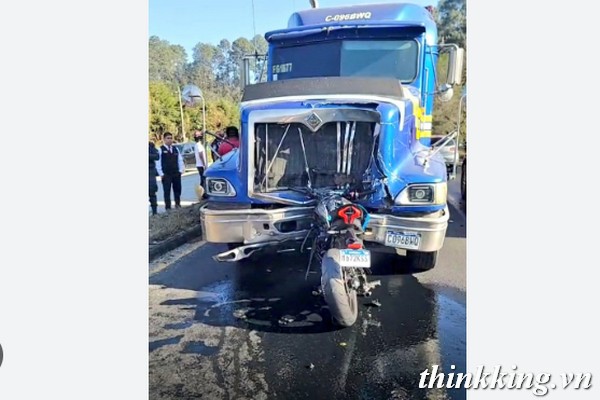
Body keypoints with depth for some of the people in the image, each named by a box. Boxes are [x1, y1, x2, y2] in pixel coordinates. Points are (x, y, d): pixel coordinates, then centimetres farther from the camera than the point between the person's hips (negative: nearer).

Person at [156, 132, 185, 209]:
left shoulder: (175, 149, 12)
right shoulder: (161, 150, -4)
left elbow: (180, 160, 14)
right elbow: (158, 162, -6)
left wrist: (181, 170, 4)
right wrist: (161, 174, -10)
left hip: (176, 174, 5)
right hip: (166, 175, -4)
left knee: (177, 190, 12)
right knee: (167, 191, -1)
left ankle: (178, 204, 29)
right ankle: (168, 207, 5)